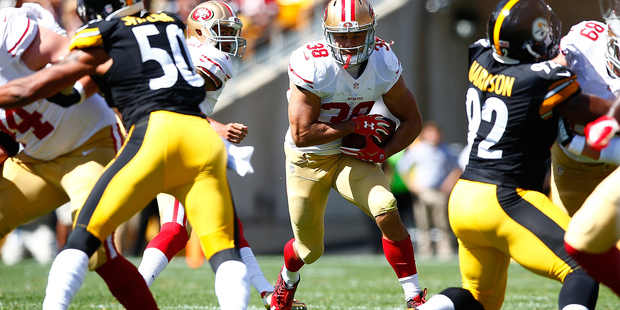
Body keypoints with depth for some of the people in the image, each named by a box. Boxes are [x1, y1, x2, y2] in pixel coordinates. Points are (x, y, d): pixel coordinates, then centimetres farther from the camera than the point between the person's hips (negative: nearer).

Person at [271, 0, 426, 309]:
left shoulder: (383, 64, -16)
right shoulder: (312, 66, -27)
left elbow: (412, 121, -4)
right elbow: (301, 134, -28)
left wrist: (382, 153, -20)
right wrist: (357, 125, -27)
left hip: (352, 156, 2)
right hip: (308, 159, -2)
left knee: (387, 213, -25)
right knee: (310, 250, 11)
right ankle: (286, 281, 48)